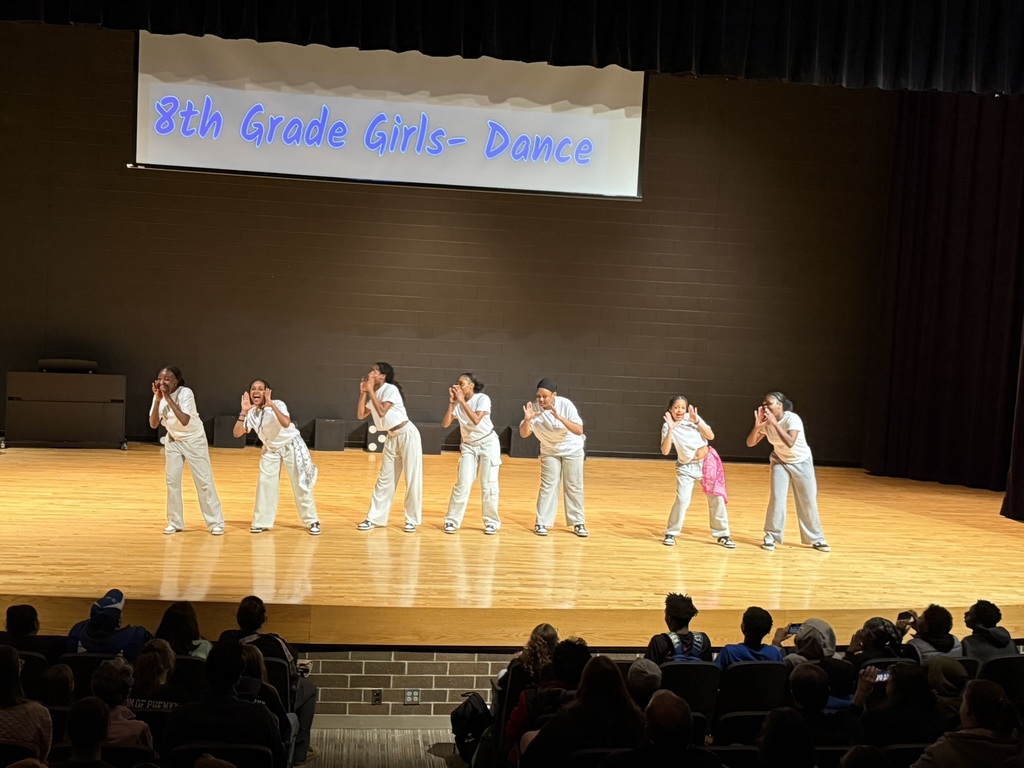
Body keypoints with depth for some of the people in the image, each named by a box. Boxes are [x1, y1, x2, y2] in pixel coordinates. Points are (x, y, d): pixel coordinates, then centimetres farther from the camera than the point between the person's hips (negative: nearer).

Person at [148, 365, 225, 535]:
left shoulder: (185, 393, -25)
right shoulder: (159, 396, -10)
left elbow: (185, 421, -37)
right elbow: (153, 424, -17)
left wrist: (168, 398, -36)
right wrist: (158, 400, -26)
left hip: (194, 439, -5)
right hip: (173, 440, 5)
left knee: (204, 481, -4)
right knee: (172, 481, 2)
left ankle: (216, 523, 3)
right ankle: (175, 522, 14)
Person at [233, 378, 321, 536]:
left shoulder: (277, 405, -25)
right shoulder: (251, 412, -11)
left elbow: (286, 423, -44)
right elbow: (236, 433, -19)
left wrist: (271, 404, -48)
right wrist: (243, 412, -28)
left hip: (291, 445, -4)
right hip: (270, 449, 4)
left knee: (300, 484, -1)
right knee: (265, 483, 0)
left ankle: (312, 521, 9)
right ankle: (262, 522, 13)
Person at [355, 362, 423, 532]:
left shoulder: (391, 389, -14)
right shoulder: (373, 394, 10)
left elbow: (382, 412, -25)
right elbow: (360, 415, 6)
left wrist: (371, 391, -18)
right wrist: (363, 392, -1)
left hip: (407, 434, -8)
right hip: (392, 437, 8)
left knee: (412, 478, -2)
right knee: (385, 478, 9)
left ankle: (412, 520, 4)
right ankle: (375, 518, 13)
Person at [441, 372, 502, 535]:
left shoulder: (482, 399, -15)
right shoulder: (457, 403, -4)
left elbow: (476, 420, -29)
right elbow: (445, 424, -13)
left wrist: (462, 401, -26)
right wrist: (452, 403, -19)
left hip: (488, 443, -3)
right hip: (469, 446, 3)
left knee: (488, 485, -2)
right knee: (463, 483, -6)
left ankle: (492, 522, 10)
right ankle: (452, 521, 2)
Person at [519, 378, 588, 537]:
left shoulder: (565, 404, -27)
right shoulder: (535, 409, -21)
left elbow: (579, 430, -34)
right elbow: (524, 434, -20)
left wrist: (560, 417, -46)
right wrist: (527, 419, -40)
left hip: (572, 449, -1)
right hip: (550, 451, 1)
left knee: (574, 487, 2)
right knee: (548, 486, -3)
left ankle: (578, 523, 12)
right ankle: (541, 523, 4)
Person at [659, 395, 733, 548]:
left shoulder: (693, 417, -6)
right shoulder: (667, 426, -10)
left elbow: (711, 436, -11)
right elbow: (665, 451, -21)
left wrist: (697, 422, -23)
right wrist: (671, 429, -28)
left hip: (707, 462, 2)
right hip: (686, 467, -2)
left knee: (716, 498, 5)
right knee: (682, 500, -15)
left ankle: (722, 535, 18)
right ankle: (671, 534, 2)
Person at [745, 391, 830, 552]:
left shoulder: (792, 419, -29)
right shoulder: (766, 422, -15)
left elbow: (790, 443, -43)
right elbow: (750, 443, -14)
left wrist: (775, 423, -43)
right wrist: (757, 426, -30)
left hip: (801, 462, -2)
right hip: (780, 461, 3)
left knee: (808, 501, 3)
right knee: (777, 497, -12)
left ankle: (816, 538, 19)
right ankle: (771, 536, 0)